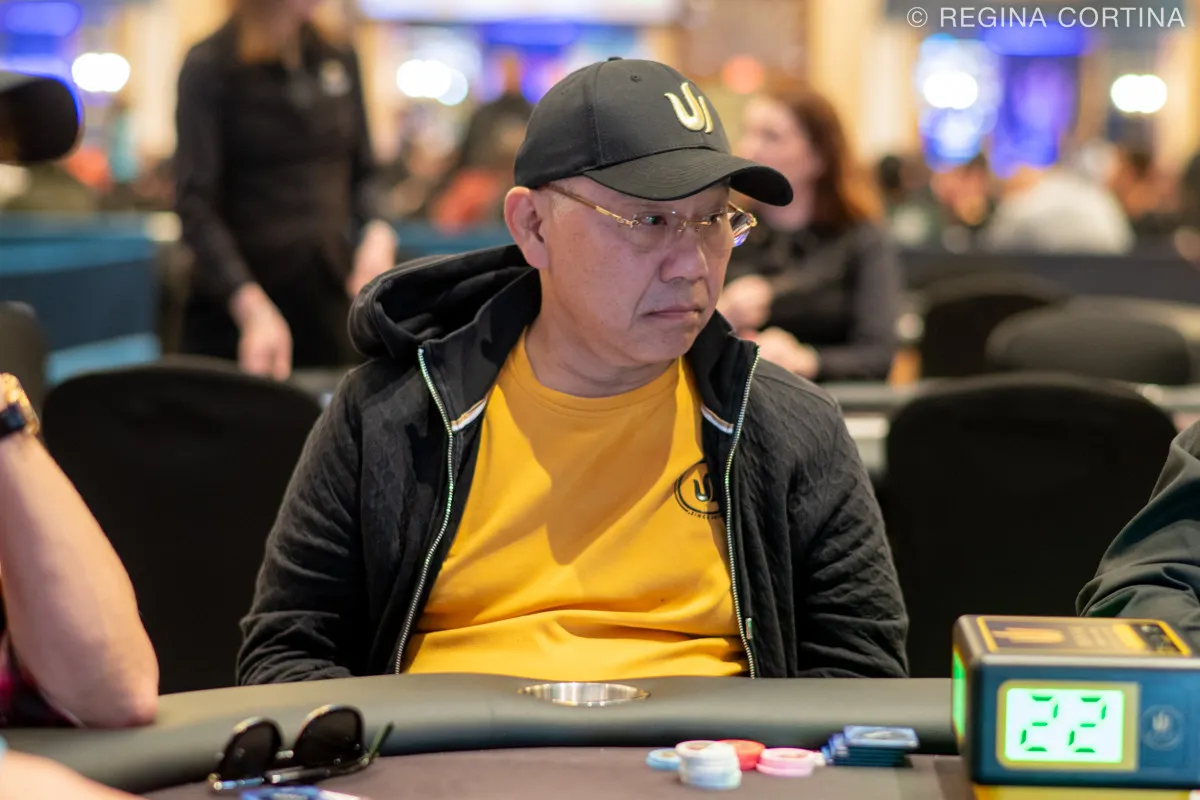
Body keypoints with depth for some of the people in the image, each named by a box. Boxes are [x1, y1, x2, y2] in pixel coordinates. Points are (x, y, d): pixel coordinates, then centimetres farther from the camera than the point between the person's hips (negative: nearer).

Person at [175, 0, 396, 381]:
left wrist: (377, 232, -6)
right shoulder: (209, 67, -7)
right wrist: (252, 307, -26)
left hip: (332, 295, 4)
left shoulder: (340, 61, 9)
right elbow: (196, 205, -13)